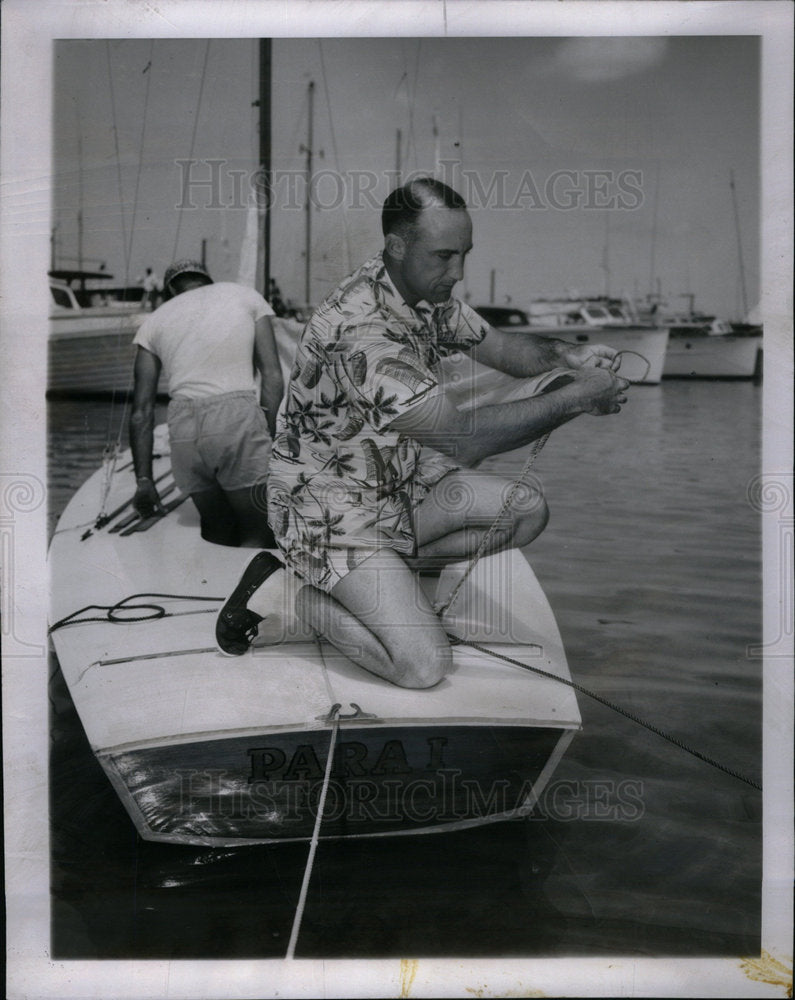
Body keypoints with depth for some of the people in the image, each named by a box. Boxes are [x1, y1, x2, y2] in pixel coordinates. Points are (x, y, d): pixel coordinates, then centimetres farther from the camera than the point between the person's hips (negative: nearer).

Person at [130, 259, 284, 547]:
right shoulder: (245, 295, 19)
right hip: (238, 416, -3)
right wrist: (269, 439, 5)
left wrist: (144, 480, 14)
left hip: (183, 427, 3)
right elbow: (273, 376, 5)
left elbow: (142, 411, 14)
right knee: (257, 535, 4)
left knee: (217, 532, 18)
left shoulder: (155, 320, 22)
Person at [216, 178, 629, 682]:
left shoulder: (429, 293, -3)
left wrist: (566, 356, -9)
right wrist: (575, 397, -28)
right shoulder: (358, 328, -32)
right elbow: (462, 437, -35)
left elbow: (498, 345, 12)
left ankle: (387, 571, 5)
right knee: (424, 665, -17)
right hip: (334, 504, -9)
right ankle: (289, 591, 1)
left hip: (401, 476, 9)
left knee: (527, 511, -2)